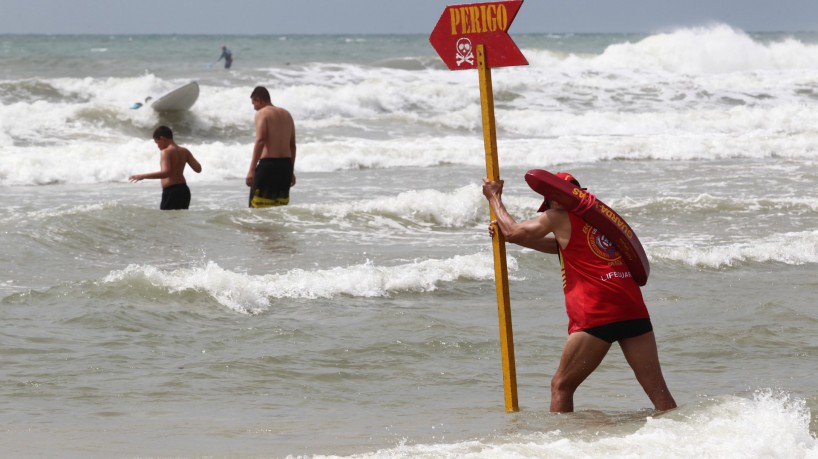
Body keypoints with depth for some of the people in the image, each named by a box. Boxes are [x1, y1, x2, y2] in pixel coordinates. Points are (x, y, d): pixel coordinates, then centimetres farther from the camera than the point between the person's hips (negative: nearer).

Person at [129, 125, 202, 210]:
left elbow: (165, 173, -26)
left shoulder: (166, 152, -13)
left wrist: (143, 176, -24)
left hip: (171, 191, -8)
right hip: (184, 190, 8)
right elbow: (198, 169, 6)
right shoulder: (184, 151, 8)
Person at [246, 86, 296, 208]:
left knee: (257, 206, -6)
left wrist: (251, 170, -18)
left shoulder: (262, 113, -5)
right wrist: (291, 171, 24)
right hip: (286, 164, 7)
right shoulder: (286, 114, 17)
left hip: (268, 164, -7)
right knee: (281, 205, 12)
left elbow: (260, 141, -16)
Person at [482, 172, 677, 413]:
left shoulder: (559, 217, 5)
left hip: (596, 314, -6)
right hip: (634, 309, 6)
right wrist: (504, 232, 38)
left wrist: (494, 197, 31)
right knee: (658, 391, 1)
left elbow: (514, 232, 15)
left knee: (561, 386, 8)